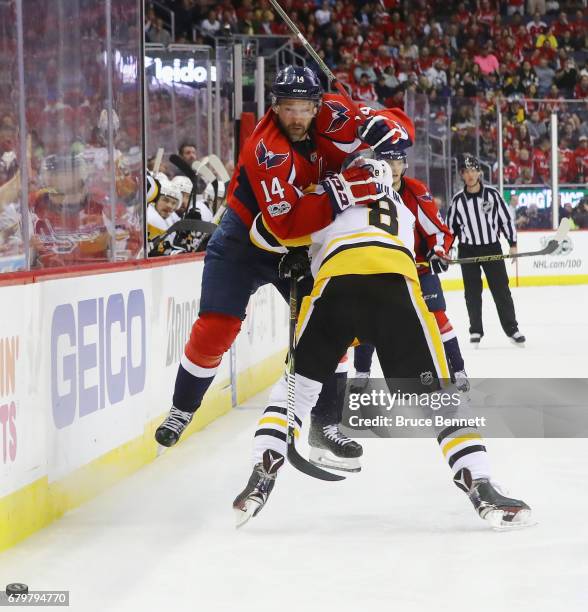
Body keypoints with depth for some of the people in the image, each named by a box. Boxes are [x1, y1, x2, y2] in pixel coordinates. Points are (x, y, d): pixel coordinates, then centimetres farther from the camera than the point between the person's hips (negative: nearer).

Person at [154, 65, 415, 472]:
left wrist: (384, 129, -36)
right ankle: (182, 410, 12)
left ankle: (326, 423, 10)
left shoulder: (329, 116, -15)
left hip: (300, 246, 5)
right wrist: (341, 192, -48)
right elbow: (285, 222, -39)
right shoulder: (266, 149, -31)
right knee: (215, 330, -10)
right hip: (244, 242, -5)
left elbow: (398, 124, -12)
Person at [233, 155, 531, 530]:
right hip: (396, 284, 1)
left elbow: (266, 232, 24)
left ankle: (261, 481, 7)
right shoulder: (402, 209, 41)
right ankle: (482, 489, -4)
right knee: (438, 393, 9)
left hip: (335, 279, -1)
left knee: (299, 384, 17)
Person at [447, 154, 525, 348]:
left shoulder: (492, 194, -4)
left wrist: (513, 244, -2)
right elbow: (450, 226, 8)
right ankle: (476, 330, 13)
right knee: (472, 293, 4)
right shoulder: (458, 200, -1)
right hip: (468, 251, 1)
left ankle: (512, 329, 7)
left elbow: (507, 218, 0)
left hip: (492, 248, -1)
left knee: (501, 289, 1)